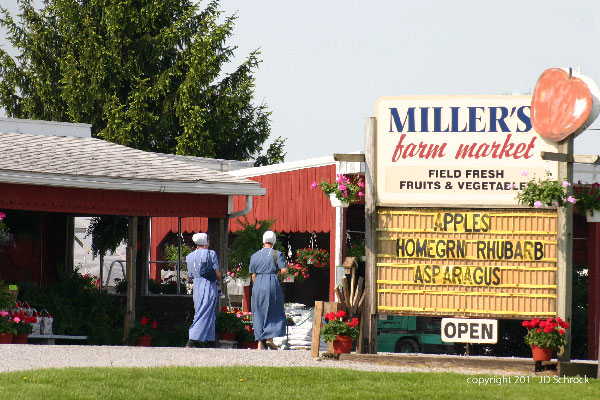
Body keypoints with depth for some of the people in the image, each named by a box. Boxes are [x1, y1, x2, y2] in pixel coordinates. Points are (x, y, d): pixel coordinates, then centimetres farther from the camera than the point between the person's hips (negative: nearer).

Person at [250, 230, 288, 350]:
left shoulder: (255, 256, 8)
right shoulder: (277, 254, -3)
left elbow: (253, 276, 10)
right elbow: (284, 270, -9)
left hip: (258, 286, 3)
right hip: (272, 283, -3)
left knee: (259, 313, 7)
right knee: (274, 313, 8)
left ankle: (260, 343, 4)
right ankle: (269, 338, -6)